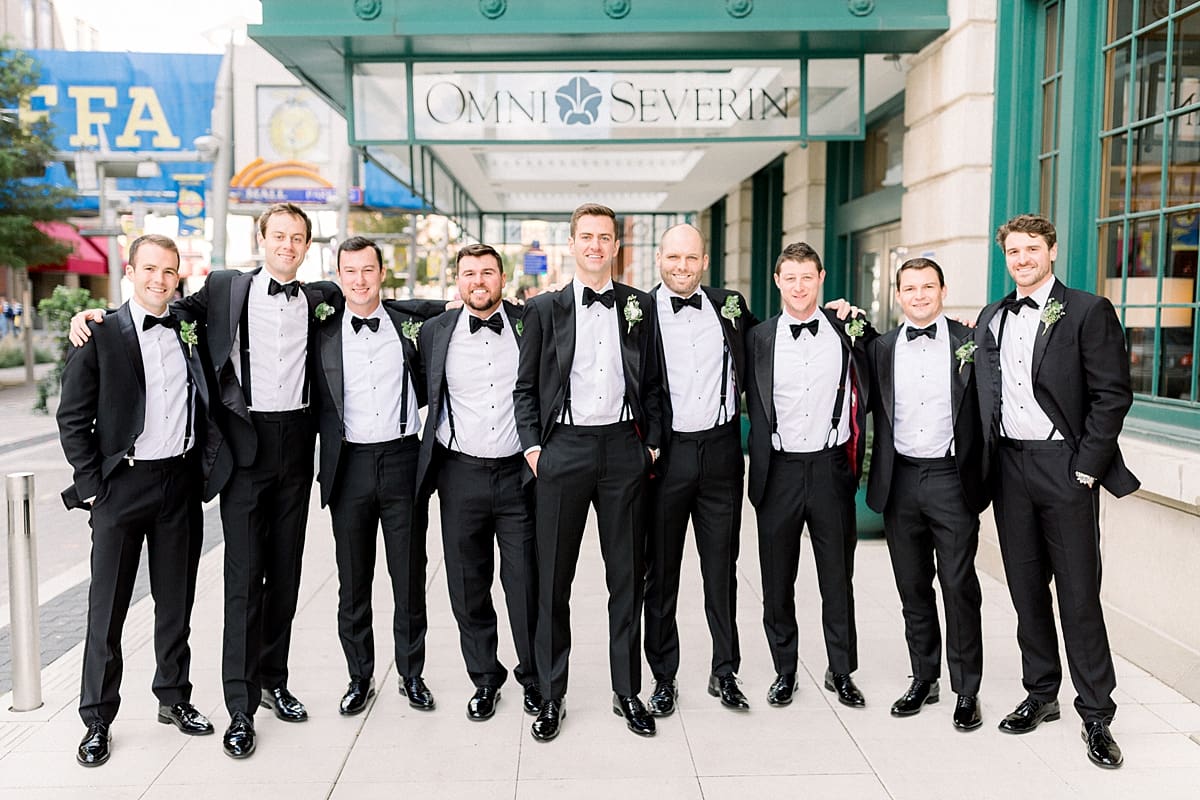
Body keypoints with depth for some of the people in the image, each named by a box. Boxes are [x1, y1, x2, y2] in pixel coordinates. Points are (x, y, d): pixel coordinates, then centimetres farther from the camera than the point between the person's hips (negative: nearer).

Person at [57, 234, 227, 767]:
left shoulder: (190, 331, 7)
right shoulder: (100, 335, -4)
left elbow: (205, 404, 17)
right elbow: (72, 419, -4)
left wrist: (207, 463, 6)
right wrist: (91, 487, -7)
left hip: (181, 482, 4)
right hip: (122, 484, -3)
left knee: (176, 603, 14)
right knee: (107, 609, 5)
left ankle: (174, 698, 29)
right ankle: (98, 720, 18)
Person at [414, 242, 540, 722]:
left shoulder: (530, 325, 1)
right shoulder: (436, 332, 4)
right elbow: (420, 393, 13)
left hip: (519, 471, -1)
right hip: (461, 473, 2)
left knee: (525, 583, 4)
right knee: (468, 586, 10)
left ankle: (534, 678, 23)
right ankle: (485, 679, 28)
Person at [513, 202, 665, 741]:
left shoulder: (640, 306, 9)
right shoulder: (545, 308, 6)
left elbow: (652, 383, 10)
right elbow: (525, 387, 6)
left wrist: (653, 443, 3)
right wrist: (532, 446, -3)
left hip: (623, 448, 1)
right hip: (564, 448, -1)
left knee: (627, 575, 8)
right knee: (553, 579, 4)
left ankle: (628, 692, 22)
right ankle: (551, 696, 18)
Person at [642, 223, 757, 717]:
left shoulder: (730, 307, 7)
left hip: (720, 450, 3)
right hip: (665, 453, -2)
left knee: (722, 569, 11)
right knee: (660, 572, 8)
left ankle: (725, 672, 26)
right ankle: (664, 677, 23)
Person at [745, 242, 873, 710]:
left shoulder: (846, 332, 2)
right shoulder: (759, 339, 3)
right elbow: (755, 409, 6)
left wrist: (861, 326, 0)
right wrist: (759, 470, 1)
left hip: (831, 466, 0)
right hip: (779, 470, 0)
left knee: (837, 578, 9)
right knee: (777, 580, 9)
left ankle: (841, 671, 26)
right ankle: (784, 671, 25)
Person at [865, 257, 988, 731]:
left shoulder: (969, 342, 0)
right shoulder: (881, 349, 8)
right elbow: (868, 407, 13)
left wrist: (982, 475, -6)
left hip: (951, 479, -3)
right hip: (900, 480, 3)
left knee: (959, 587, 1)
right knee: (913, 588, 12)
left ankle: (966, 691, 15)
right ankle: (923, 680, 26)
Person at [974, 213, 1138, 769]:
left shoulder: (1089, 312, -4)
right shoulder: (991, 319, 12)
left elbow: (1112, 394, -8)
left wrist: (1086, 467, -13)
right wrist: (988, 463, 3)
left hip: (1064, 466, -5)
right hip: (1008, 467, 5)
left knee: (1079, 593, 0)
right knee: (1026, 588, 12)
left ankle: (1096, 714, 13)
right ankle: (1041, 694, 26)